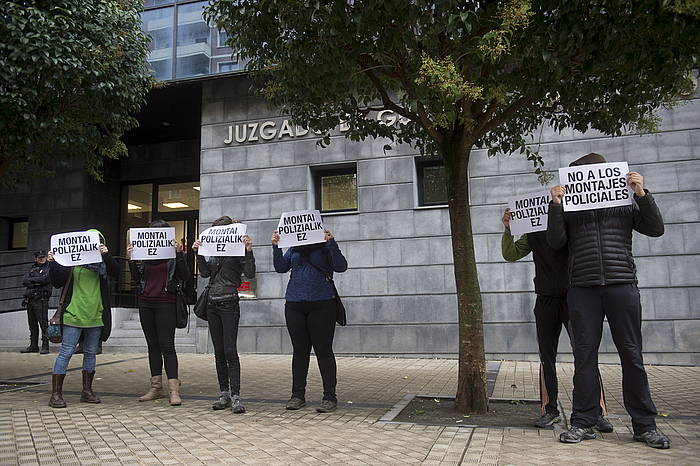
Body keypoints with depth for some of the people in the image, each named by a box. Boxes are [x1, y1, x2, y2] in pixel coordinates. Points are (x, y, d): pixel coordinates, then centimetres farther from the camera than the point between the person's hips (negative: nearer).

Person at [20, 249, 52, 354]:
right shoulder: (32, 269, 20)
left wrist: (31, 280, -2)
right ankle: (33, 346, 19)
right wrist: (36, 283, -10)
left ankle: (45, 346, -8)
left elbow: (44, 279, -15)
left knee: (43, 323, -9)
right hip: (30, 299, 6)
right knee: (32, 324, 11)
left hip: (41, 299, -6)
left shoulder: (49, 268, 2)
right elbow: (24, 282, 6)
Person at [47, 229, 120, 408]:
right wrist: (52, 264, -13)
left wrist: (106, 254, -21)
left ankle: (87, 391, 21)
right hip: (74, 314, -3)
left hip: (96, 316, 3)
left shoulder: (103, 263, 8)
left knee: (91, 353, 11)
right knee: (66, 352, -3)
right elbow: (57, 283, 1)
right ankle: (56, 394, 4)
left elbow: (116, 272, -9)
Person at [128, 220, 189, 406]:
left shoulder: (174, 252, 0)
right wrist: (131, 260, 0)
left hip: (166, 303, -5)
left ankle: (174, 389, -7)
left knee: (167, 345, -9)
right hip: (145, 303, 5)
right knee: (152, 345, 10)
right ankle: (156, 387, 17)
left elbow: (184, 276, -9)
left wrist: (179, 254, -19)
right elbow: (137, 278, 12)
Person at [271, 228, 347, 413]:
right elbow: (281, 267, 5)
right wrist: (276, 246, -7)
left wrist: (331, 243, -19)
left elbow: (341, 267, -10)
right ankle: (298, 395, 16)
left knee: (324, 350, -2)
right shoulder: (294, 248, 15)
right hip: (294, 305, 4)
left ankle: (330, 397, 5)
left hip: (321, 304, -4)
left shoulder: (326, 246, 3)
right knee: (300, 350, 8)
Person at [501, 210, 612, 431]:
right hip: (546, 300, 3)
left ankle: (598, 412, 0)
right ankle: (550, 410, 13)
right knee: (547, 357, 6)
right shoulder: (533, 232, 10)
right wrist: (507, 229, -8)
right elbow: (511, 254, 8)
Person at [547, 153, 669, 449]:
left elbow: (655, 229, 7)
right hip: (582, 288, 0)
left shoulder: (625, 202, 15)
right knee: (584, 355, 1)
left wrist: (642, 194, -3)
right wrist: (555, 205, -5)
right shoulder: (569, 206, 15)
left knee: (632, 355, 2)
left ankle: (644, 424, 12)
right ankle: (583, 423, 7)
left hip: (622, 285, 0)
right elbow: (555, 242, 4)